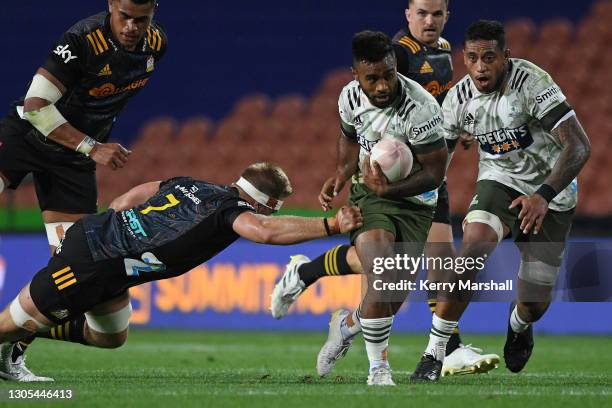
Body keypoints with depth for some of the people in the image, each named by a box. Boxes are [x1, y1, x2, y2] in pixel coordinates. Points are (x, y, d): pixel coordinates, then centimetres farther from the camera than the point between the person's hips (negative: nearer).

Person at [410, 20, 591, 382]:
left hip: (551, 192, -2)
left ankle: (519, 324, 45)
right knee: (473, 248, -30)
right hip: (500, 182, 2)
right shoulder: (460, 98, -10)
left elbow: (579, 146, -28)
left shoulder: (532, 82, -26)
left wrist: (544, 195, -37)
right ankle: (434, 354, -24)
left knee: (537, 303, 4)